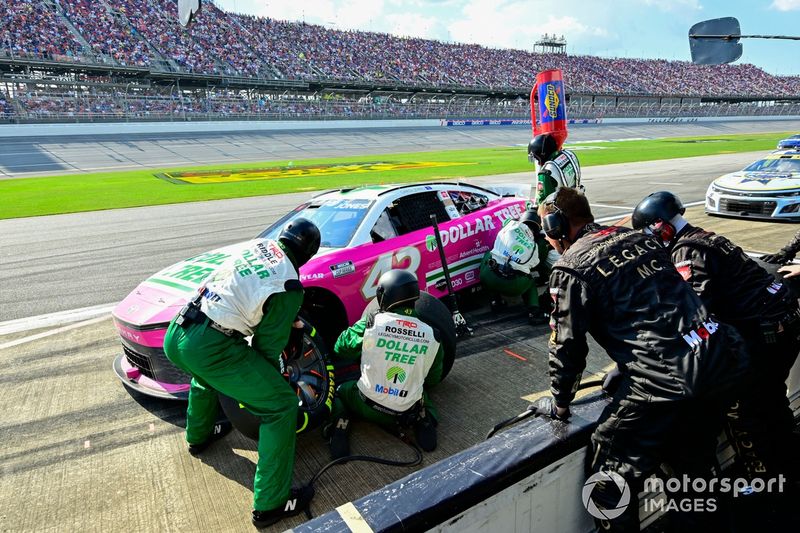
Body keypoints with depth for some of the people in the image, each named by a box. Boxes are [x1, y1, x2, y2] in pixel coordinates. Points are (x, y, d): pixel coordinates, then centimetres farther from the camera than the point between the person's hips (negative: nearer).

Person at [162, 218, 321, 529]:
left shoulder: (258, 245, 10)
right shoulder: (289, 287, -9)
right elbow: (268, 345, -1)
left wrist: (288, 320, 30)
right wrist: (272, 377, 18)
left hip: (175, 335, 8)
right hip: (210, 349, -8)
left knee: (206, 375, 40)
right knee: (281, 405, 1)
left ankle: (198, 437, 61)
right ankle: (270, 504, 6)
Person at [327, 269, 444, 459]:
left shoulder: (372, 323, -17)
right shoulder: (432, 335, -10)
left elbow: (340, 348, -1)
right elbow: (433, 379, 5)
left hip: (368, 407, -2)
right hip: (408, 413, 2)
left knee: (340, 390, 28)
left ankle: (340, 426, 0)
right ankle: (425, 420, 8)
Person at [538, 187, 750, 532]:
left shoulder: (570, 268, -6)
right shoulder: (637, 237, 17)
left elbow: (567, 346, -3)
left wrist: (559, 405, 14)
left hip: (668, 380, -9)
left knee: (612, 475, 10)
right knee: (692, 461, 31)